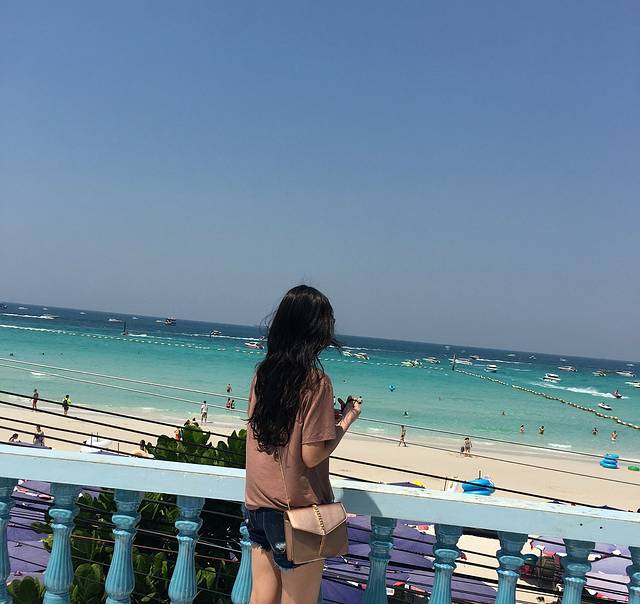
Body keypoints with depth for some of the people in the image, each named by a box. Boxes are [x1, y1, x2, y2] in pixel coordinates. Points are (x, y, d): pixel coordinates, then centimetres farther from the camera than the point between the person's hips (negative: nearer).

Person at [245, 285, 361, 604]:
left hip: (258, 505, 6)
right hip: (297, 512, -6)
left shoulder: (263, 372, 1)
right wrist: (347, 420, -4)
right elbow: (312, 455, -18)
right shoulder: (316, 382, -17)